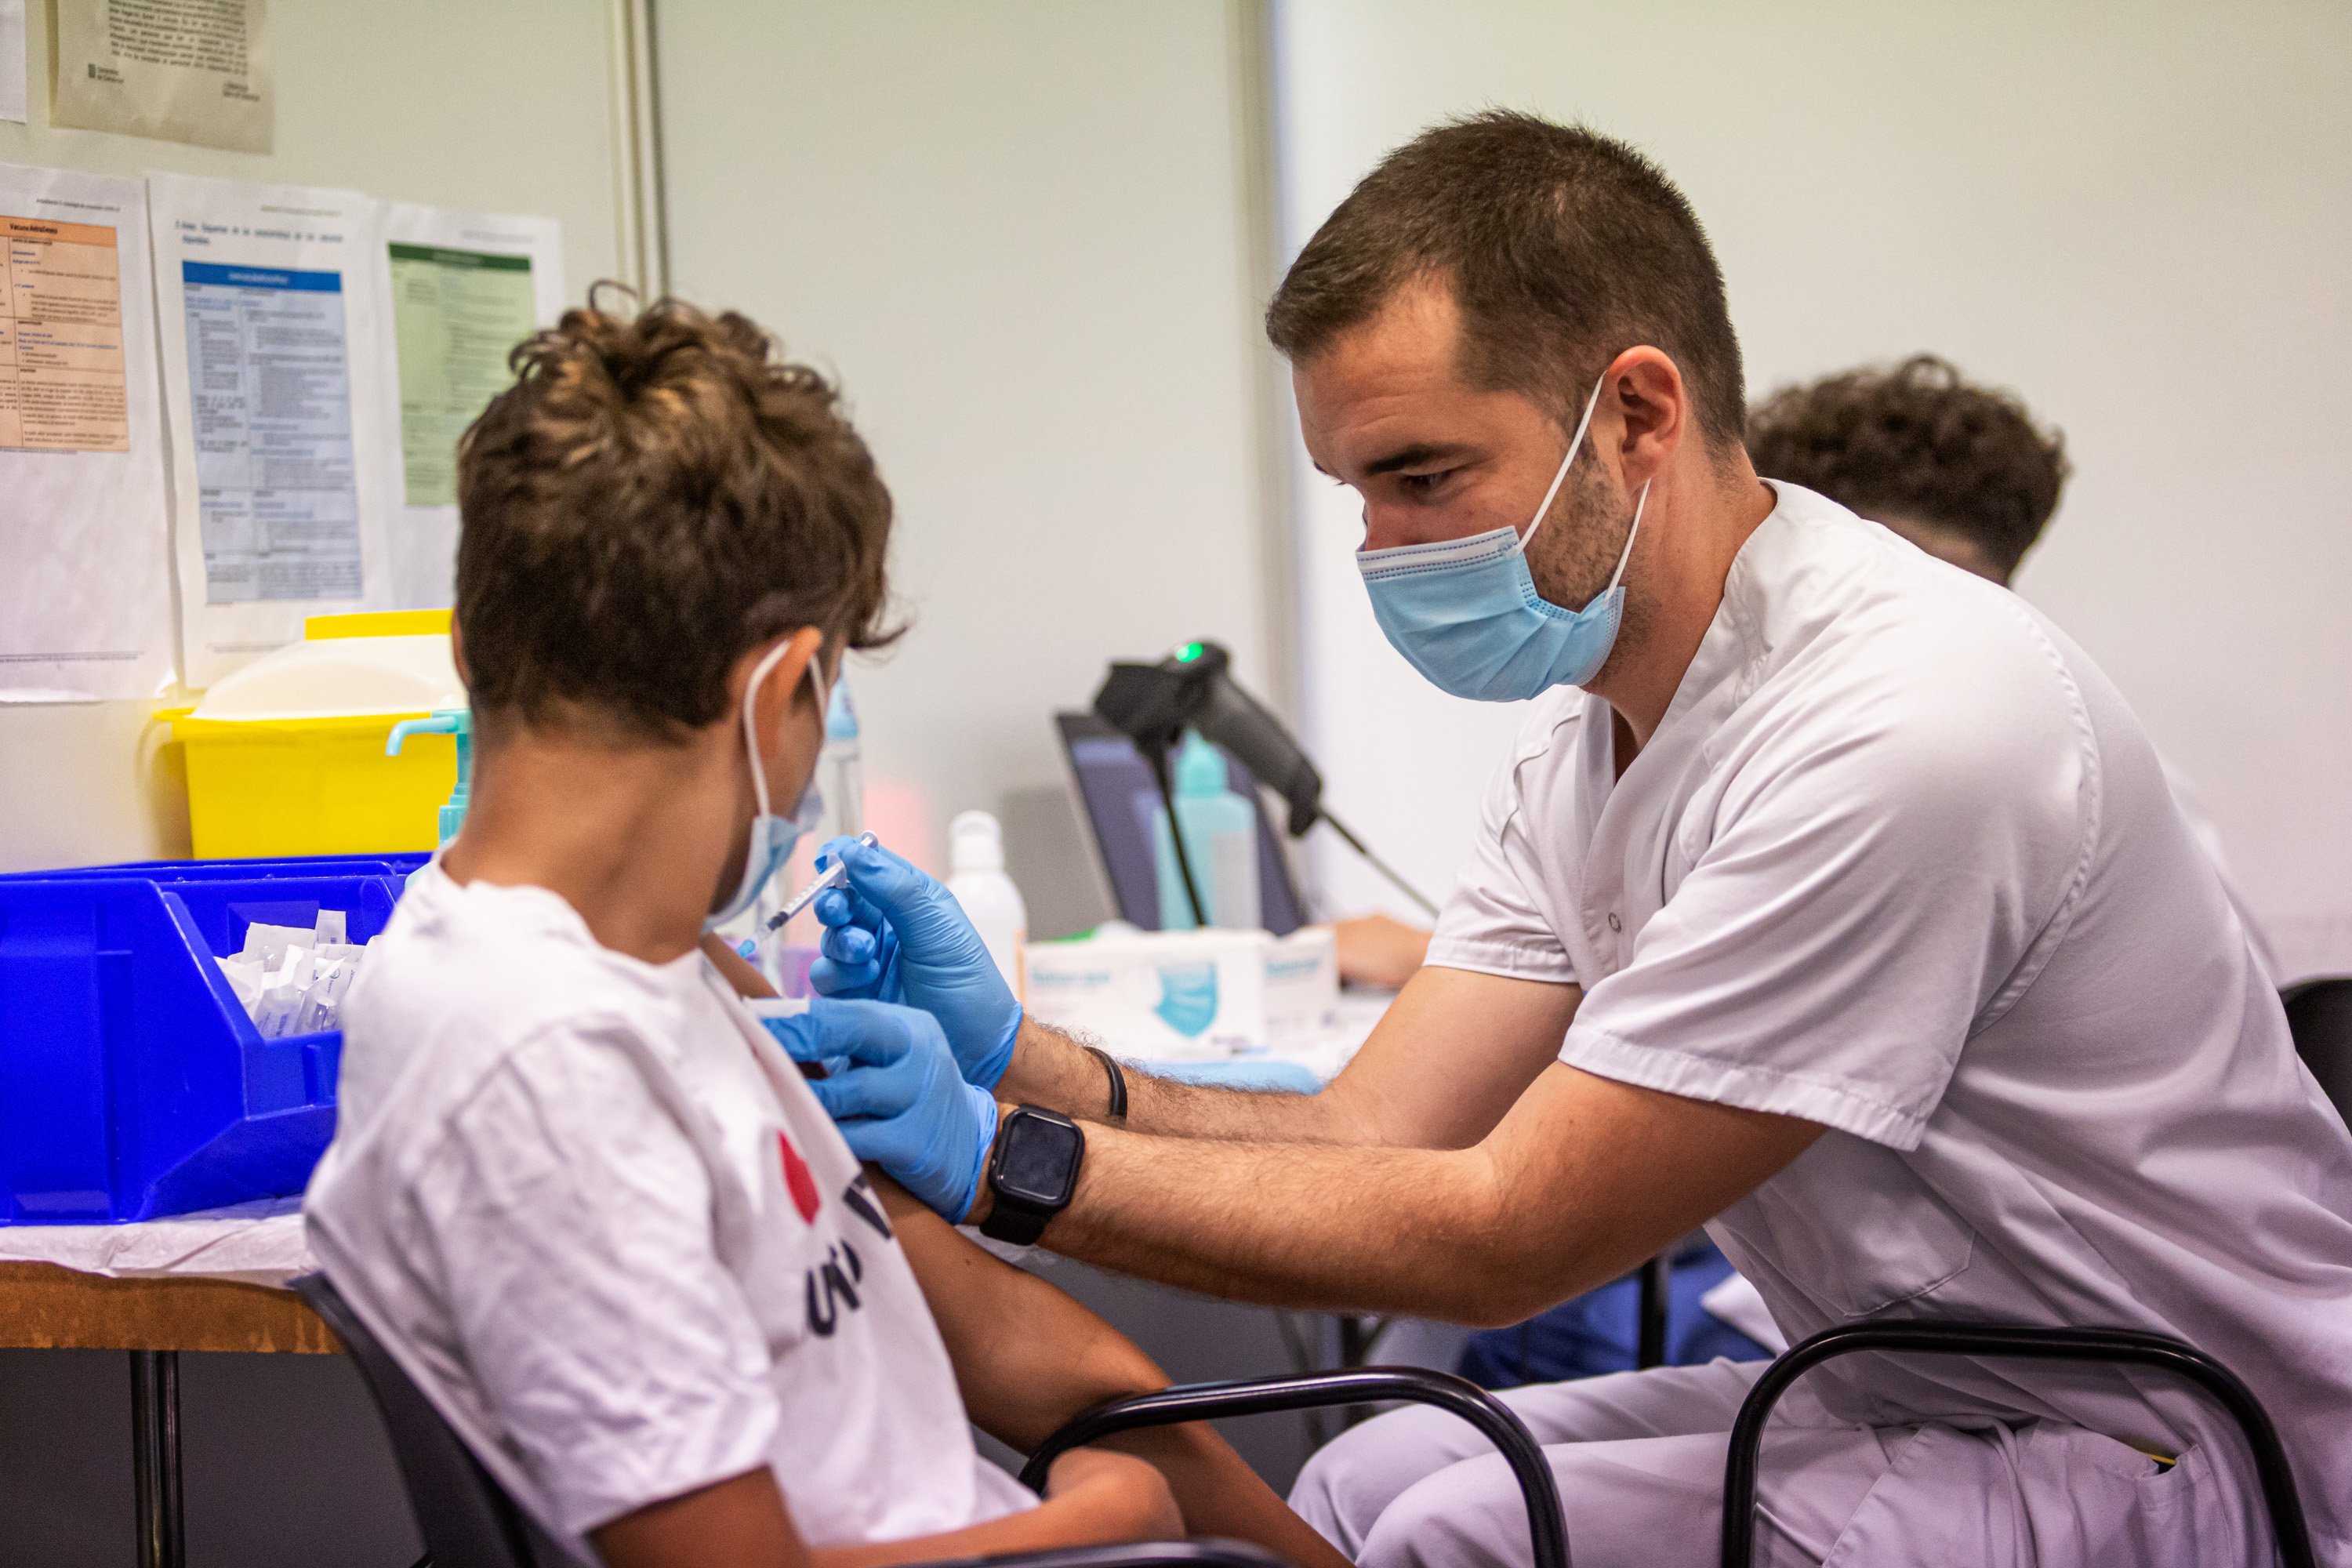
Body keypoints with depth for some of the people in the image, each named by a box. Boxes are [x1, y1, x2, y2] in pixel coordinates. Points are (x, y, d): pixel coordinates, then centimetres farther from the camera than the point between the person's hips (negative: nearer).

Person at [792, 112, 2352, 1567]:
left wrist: (1009, 1166, -24)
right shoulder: (1585, 730, 4)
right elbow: (1379, 1138, 0)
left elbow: (1508, 1233, -23)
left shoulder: (1900, 734, -27)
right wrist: (1023, 1065, -15)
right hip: (1906, 1399, 9)